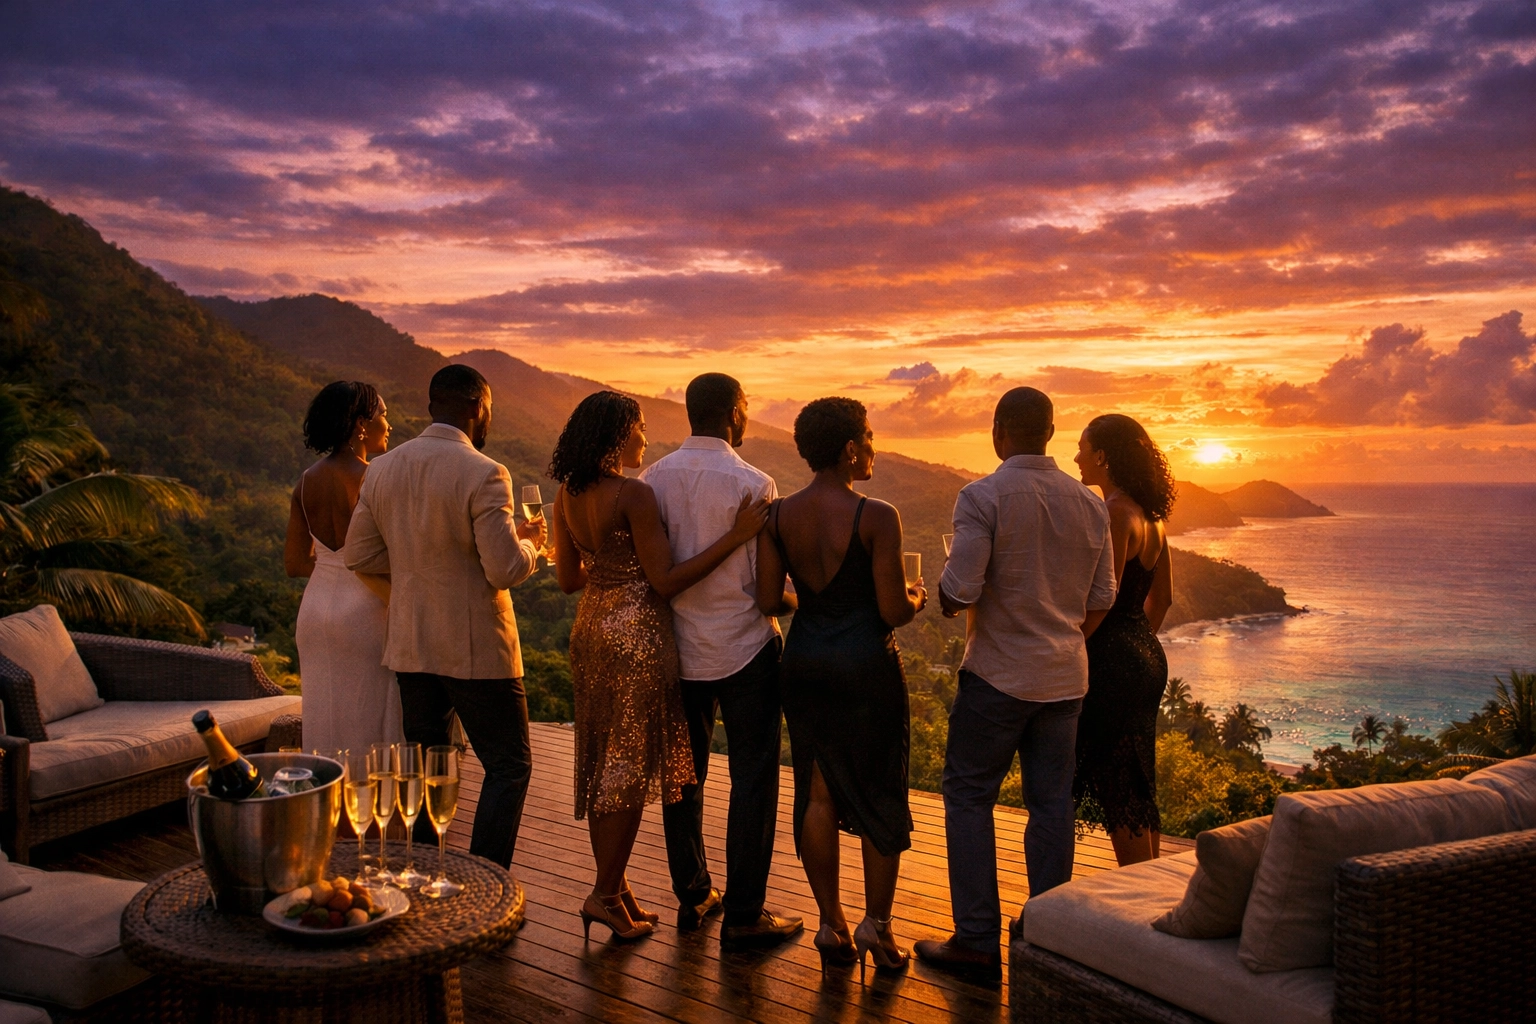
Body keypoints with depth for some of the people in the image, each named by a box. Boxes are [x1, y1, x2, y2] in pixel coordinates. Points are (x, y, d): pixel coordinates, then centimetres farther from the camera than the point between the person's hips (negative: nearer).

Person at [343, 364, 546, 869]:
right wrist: (529, 542, 1)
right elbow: (507, 570, -20)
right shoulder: (483, 474, -17)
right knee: (509, 765, 6)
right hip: (475, 648, -6)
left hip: (410, 645, 7)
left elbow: (357, 554, 8)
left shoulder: (382, 469, 3)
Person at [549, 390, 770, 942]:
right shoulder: (634, 494, -18)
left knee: (602, 761, 15)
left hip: (590, 628, 8)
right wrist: (735, 535, -20)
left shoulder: (568, 495, 5)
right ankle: (604, 895, 11)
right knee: (631, 767, 3)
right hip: (636, 634, -8)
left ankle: (615, 889, 27)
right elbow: (665, 582, -20)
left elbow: (568, 579, 12)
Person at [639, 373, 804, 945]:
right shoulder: (752, 484, -15)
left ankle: (691, 896, 28)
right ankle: (743, 915, 10)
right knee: (752, 780, 5)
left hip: (677, 646, 5)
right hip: (744, 649, -5)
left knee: (684, 774, 16)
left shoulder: (654, 479, -1)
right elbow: (769, 585, -14)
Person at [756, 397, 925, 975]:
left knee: (817, 793, 12)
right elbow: (893, 612, -15)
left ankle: (832, 925, 20)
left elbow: (768, 602, -1)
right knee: (882, 794, 11)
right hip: (866, 663, -4)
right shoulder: (876, 517, -15)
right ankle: (876, 923, 14)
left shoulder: (778, 515, -1)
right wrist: (915, 598, 7)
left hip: (804, 661, 5)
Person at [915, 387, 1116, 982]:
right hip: (1065, 678, 5)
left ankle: (978, 943, 7)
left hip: (998, 676, -5)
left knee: (968, 798, 6)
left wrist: (944, 597, 3)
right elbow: (1101, 599, 10)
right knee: (1051, 804, 11)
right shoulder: (1090, 503, 5)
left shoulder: (984, 497, -14)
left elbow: (957, 593, -20)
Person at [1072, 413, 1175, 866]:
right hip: (1148, 658, 10)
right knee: (1140, 789, 18)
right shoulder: (1151, 516, 11)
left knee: (1117, 793, -1)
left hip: (1113, 661, -10)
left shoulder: (1114, 514, -17)